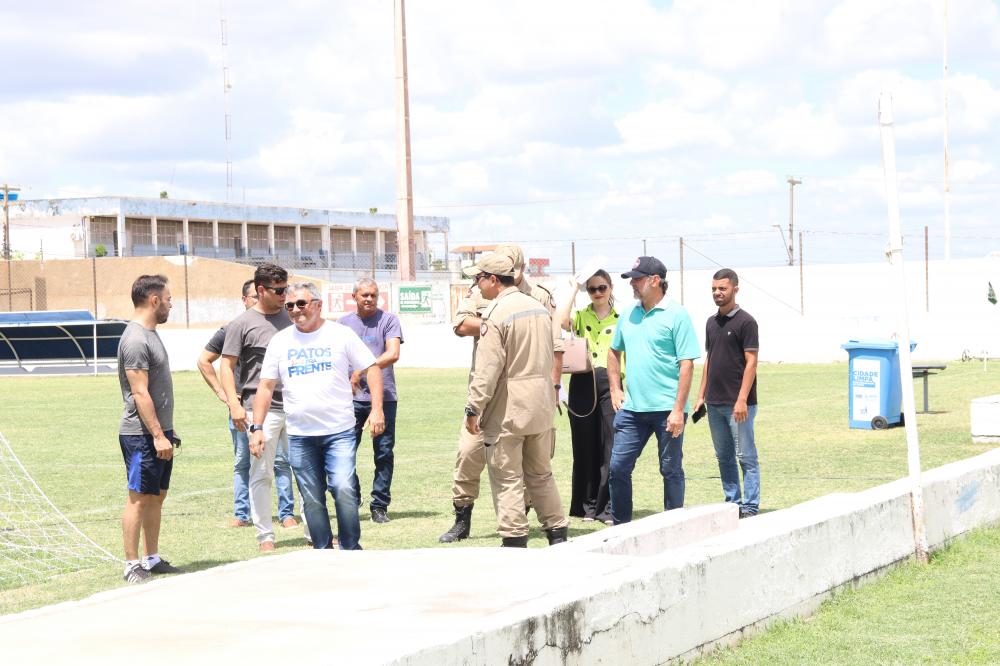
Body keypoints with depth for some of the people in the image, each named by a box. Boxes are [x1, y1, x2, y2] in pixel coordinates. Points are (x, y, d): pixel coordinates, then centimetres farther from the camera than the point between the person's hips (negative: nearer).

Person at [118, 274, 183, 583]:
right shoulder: (135, 340, -17)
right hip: (142, 434, -10)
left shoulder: (150, 334, 15)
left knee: (157, 497, 13)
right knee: (139, 498, -6)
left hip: (158, 433, 10)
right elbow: (140, 393, -21)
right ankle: (132, 565, -2)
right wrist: (158, 435, -21)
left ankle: (152, 559, 20)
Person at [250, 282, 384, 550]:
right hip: (299, 435, 3)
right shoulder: (280, 341, 8)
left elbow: (371, 368, 3)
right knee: (312, 499, 5)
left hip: (339, 432, -3)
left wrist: (377, 409, -8)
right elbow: (266, 386, 9)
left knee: (344, 490, -15)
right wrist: (257, 427, 2)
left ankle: (351, 549, 0)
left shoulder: (340, 334, 2)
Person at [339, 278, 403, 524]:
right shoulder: (343, 323, 11)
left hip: (384, 396, -2)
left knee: (384, 452, 1)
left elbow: (393, 354, -11)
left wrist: (363, 370, -17)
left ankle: (380, 505, 9)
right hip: (351, 398, 2)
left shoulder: (388, 320, 1)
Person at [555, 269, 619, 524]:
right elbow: (561, 322, -12)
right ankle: (587, 504, 14)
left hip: (611, 383, -1)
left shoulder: (621, 318, 9)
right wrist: (574, 291, -5)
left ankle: (608, 506, -2)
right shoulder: (580, 316, 10)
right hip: (583, 383, 1)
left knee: (611, 446, -6)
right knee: (585, 446, 5)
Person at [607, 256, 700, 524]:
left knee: (671, 471, 4)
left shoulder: (676, 315, -8)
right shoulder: (629, 315, 10)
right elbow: (614, 352, 25)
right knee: (618, 468, 4)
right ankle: (620, 527, 15)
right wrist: (615, 389, 12)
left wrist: (678, 410, -16)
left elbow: (687, 365, -11)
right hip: (631, 408, 6)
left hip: (667, 409, -6)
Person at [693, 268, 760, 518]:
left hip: (738, 404, -7)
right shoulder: (712, 322, 13)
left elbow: (751, 363, -12)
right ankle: (732, 503, 17)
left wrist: (742, 399, -18)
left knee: (746, 457, -4)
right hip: (714, 403, 7)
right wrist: (701, 395, 13)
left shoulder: (745, 322, -8)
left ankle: (750, 507, -2)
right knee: (724, 457, 11)